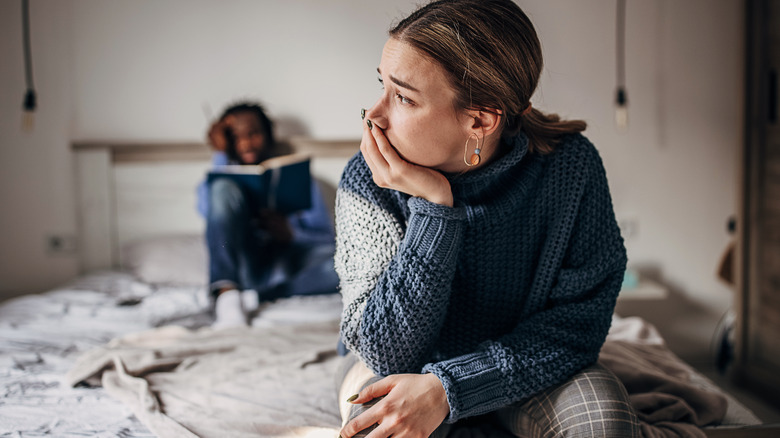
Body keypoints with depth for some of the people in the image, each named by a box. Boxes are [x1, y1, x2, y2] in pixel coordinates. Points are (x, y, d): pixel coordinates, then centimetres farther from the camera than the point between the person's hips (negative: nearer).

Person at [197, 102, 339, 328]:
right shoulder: (228, 174, 23)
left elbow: (325, 236, 10)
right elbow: (208, 210, -3)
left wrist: (290, 234, -10)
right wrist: (220, 154, 0)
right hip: (241, 265, 0)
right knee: (224, 188, -24)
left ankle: (252, 297, -32)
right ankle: (226, 293, -37)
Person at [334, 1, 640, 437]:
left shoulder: (570, 167, -22)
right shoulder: (368, 181, -21)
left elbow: (579, 319, -18)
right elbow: (389, 354, -24)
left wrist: (449, 388, -30)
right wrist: (434, 206, -34)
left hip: (519, 369, 2)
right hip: (401, 367, -1)